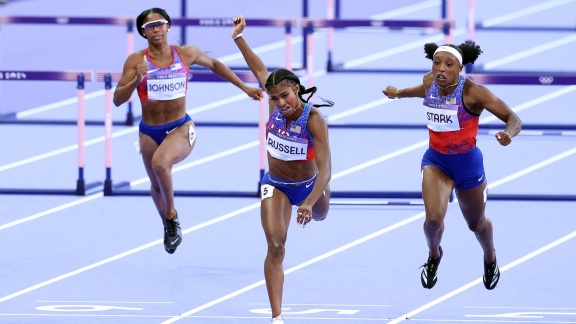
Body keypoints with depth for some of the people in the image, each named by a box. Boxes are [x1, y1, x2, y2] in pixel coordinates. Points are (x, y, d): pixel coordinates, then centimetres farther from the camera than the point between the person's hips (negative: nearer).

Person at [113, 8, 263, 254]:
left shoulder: (186, 54, -3)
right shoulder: (136, 61, -7)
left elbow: (214, 65, 17)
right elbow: (118, 100, -10)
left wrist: (245, 88, 20)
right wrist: (136, 81, -28)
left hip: (180, 128, -2)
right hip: (150, 132, 2)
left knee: (160, 162, -32)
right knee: (157, 186, 15)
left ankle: (171, 216, -9)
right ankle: (167, 224, 47)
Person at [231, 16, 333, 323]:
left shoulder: (314, 119, -31)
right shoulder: (276, 107, -20)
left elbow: (325, 168, -36)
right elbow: (260, 70, -3)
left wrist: (309, 203, -48)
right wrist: (238, 38, -3)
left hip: (308, 184, -1)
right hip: (275, 184, 1)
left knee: (318, 216, 31)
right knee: (275, 244, -16)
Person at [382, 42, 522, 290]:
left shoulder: (473, 93, -25)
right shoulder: (430, 82, -10)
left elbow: (513, 118, -24)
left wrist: (508, 134, -46)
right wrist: (399, 93, 31)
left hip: (467, 162, -2)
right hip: (435, 160, 2)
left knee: (476, 223, 18)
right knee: (433, 218, -18)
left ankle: (490, 258, 53)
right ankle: (434, 255, 17)